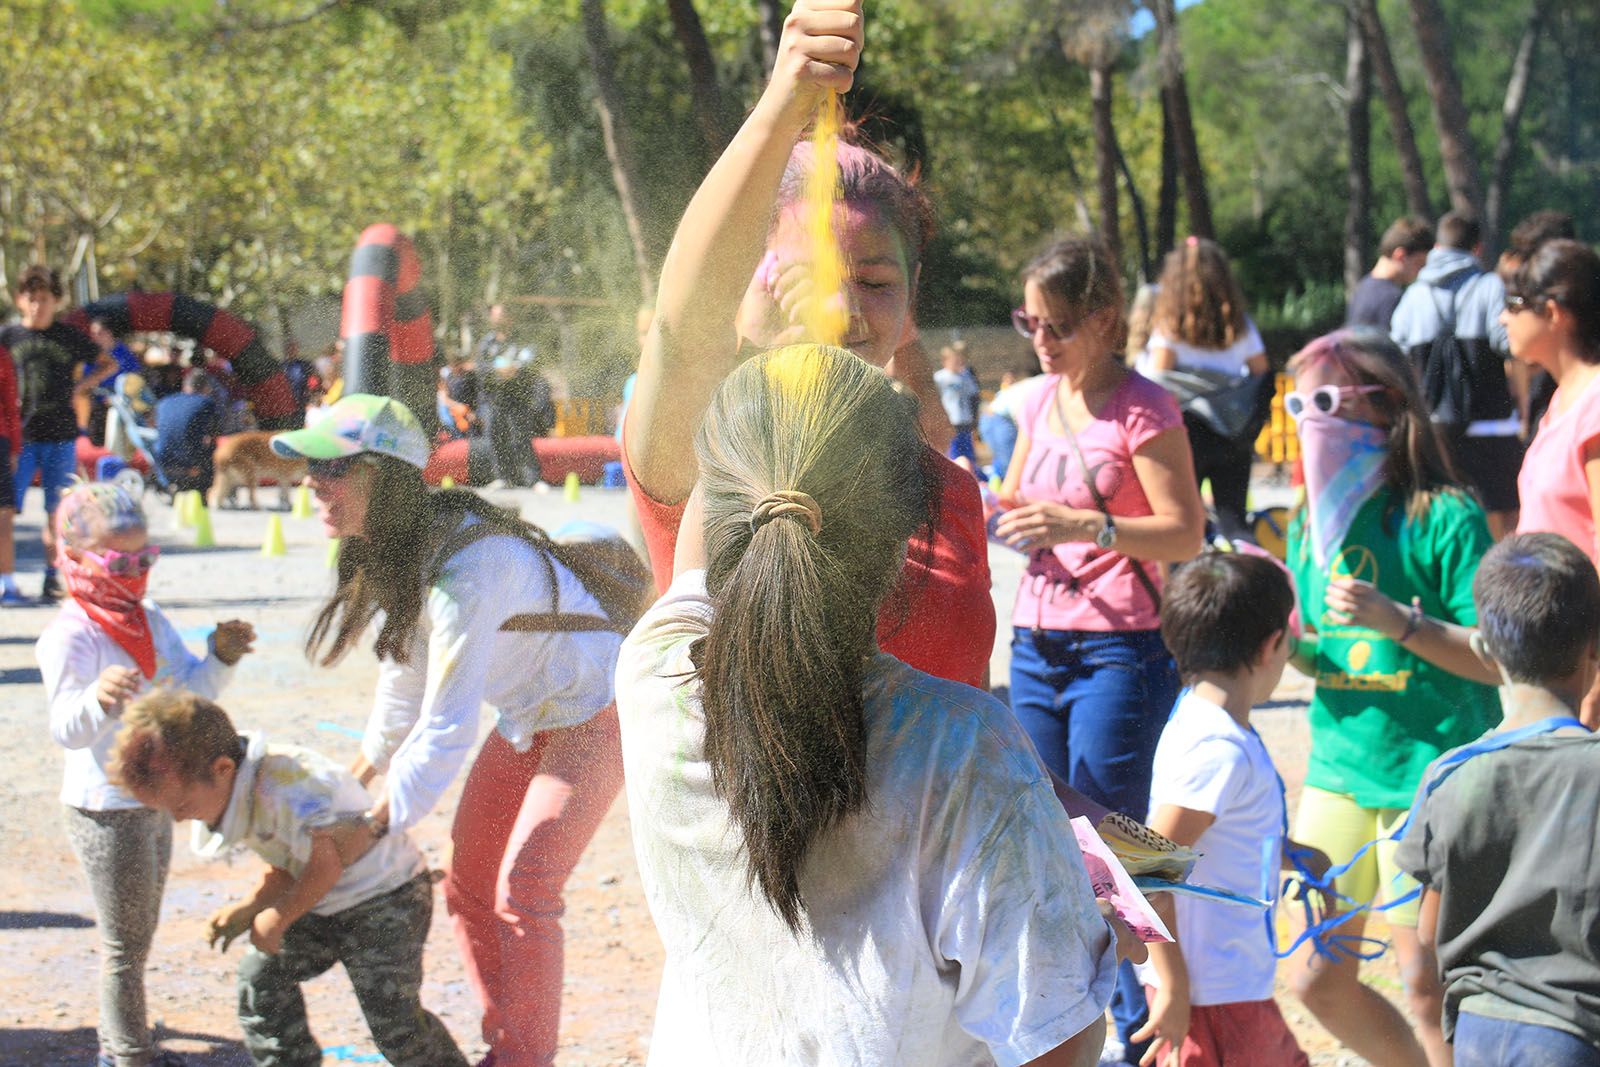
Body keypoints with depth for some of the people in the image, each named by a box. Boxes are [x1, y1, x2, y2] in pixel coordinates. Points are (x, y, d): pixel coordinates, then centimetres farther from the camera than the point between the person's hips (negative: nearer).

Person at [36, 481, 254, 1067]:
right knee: (125, 943, -1)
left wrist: (220, 657, -9)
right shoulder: (71, 635, -18)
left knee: (137, 936, 19)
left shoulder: (151, 623, 8)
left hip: (155, 800, 9)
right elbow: (66, 728, -28)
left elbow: (190, 689, 11)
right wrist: (98, 698, -49)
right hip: (106, 808, -9)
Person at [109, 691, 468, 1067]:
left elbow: (326, 864, -26)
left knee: (393, 1021, -6)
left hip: (386, 898, -9)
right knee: (261, 974, 4)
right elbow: (285, 865, 6)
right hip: (325, 904, 9)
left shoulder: (289, 786, -33)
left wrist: (277, 918, -15)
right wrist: (248, 908, -9)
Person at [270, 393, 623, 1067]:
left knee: (520, 893, -13)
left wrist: (378, 826, -26)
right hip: (524, 721, 9)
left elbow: (448, 722, -32)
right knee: (467, 887, 7)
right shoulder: (392, 551, -6)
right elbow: (405, 668, 11)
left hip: (591, 717, -9)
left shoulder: (466, 568, -34)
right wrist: (372, 764, 20)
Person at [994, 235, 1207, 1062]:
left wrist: (1085, 525, -26)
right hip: (1036, 643, 7)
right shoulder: (1039, 402, 11)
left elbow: (1185, 533, -14)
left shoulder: (1142, 410, -9)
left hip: (1120, 650, -7)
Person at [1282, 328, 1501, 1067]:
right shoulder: (1310, 523, 9)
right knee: (1317, 978, 9)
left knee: (1428, 987, -2)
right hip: (1338, 768, 7)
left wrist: (1398, 621, -24)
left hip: (1430, 774, -7)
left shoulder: (1442, 517, -11)